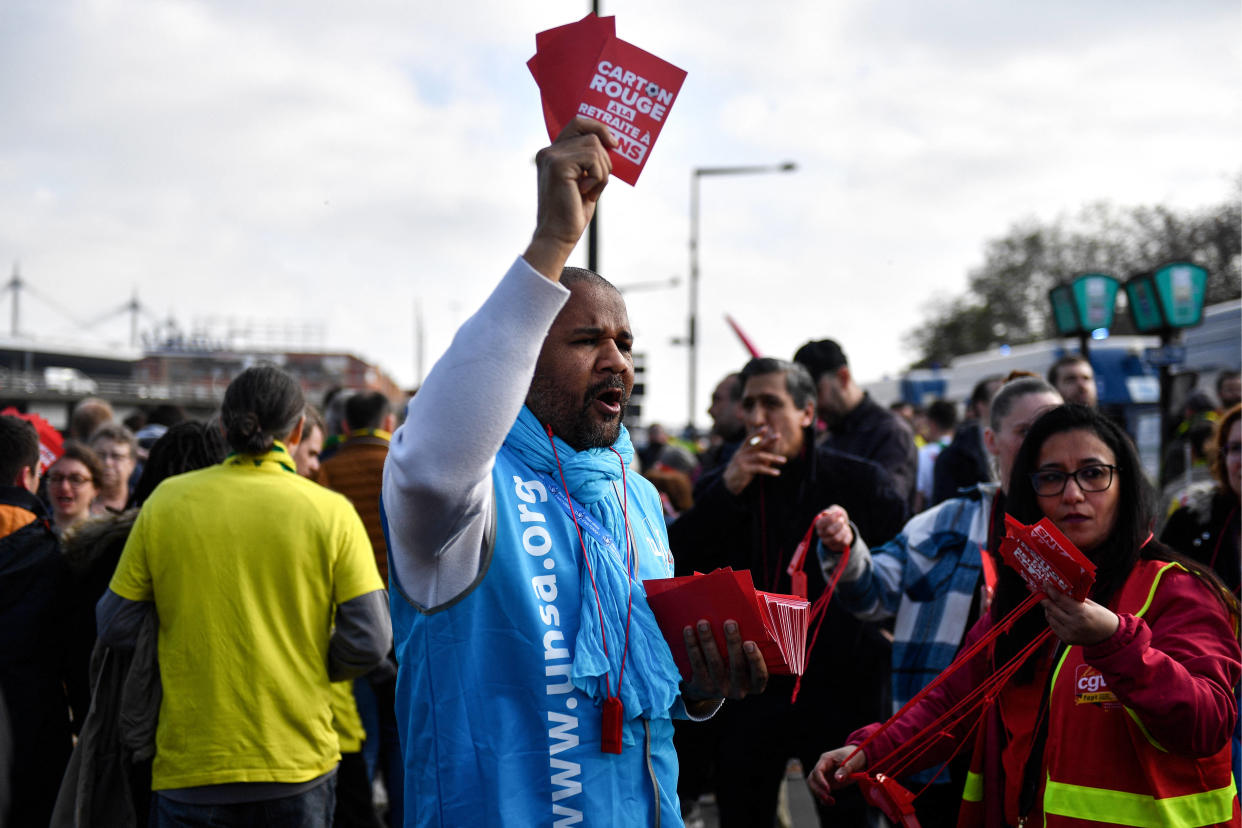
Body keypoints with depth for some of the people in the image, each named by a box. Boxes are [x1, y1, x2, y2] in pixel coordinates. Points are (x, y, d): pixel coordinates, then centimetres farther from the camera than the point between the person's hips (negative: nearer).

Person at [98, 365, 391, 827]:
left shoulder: (166, 502, -1)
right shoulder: (330, 511, -4)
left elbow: (114, 629, 2)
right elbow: (369, 643, -7)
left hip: (189, 768, 0)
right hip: (299, 763, 0)